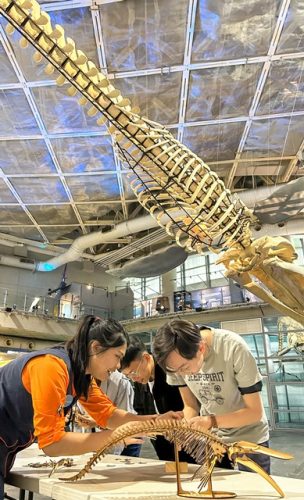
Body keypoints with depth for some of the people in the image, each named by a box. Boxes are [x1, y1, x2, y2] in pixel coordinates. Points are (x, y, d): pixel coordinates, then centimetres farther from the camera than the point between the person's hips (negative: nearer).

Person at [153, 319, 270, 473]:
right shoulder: (177, 359, -18)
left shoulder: (234, 349, -31)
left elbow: (255, 411, -23)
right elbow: (190, 406, -5)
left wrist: (211, 421, -34)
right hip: (210, 438, 3)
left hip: (249, 438, -3)